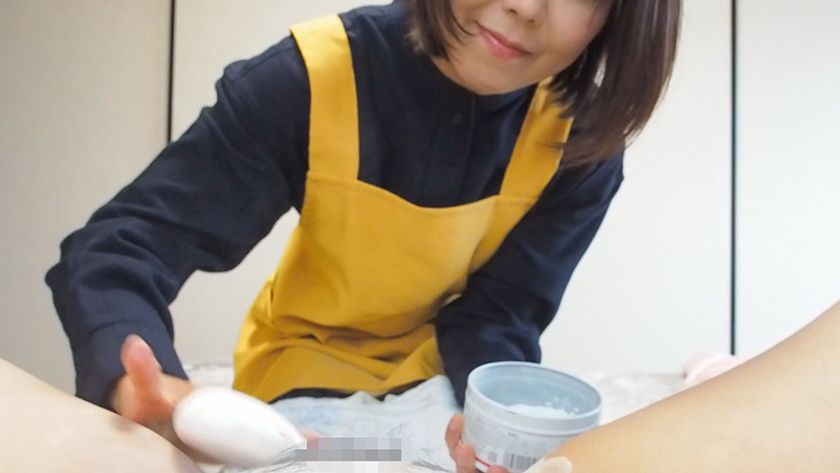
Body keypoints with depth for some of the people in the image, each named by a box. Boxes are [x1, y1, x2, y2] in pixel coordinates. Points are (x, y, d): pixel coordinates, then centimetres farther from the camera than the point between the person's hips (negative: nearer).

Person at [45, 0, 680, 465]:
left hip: (454, 380, 2)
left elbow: (498, 314, -14)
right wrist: (143, 389, -48)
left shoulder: (582, 141, -17)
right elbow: (117, 248, -27)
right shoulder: (315, 76, -24)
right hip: (308, 377, -1)